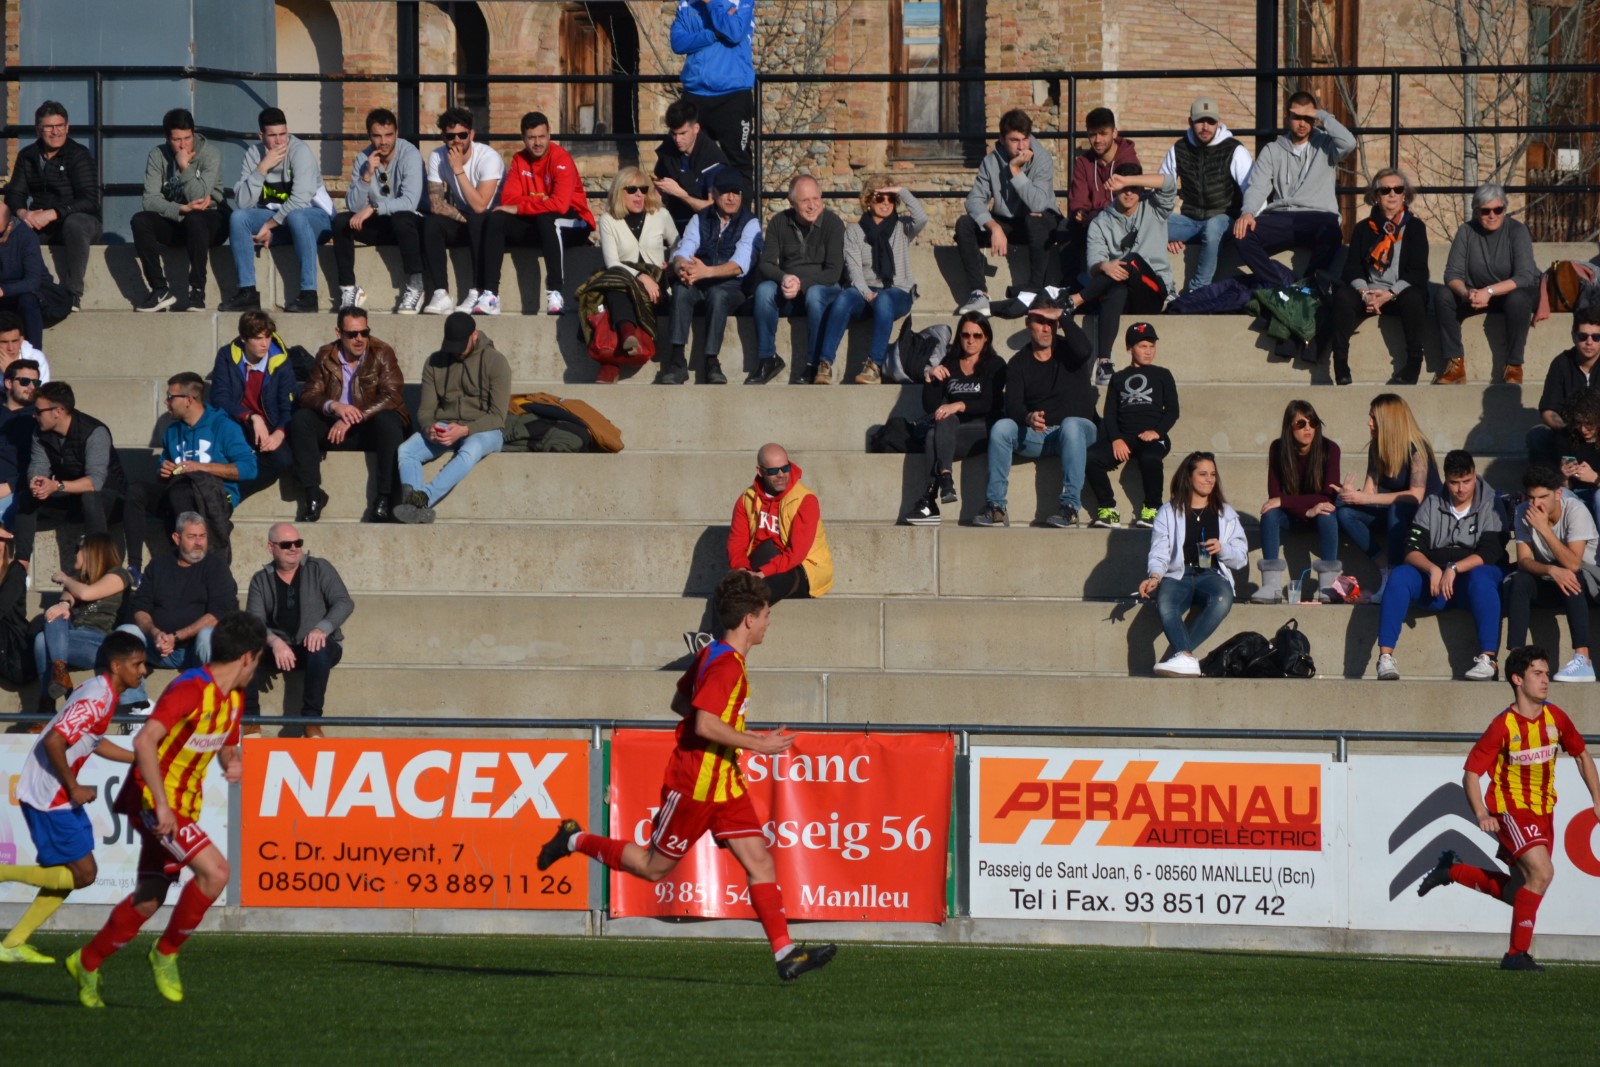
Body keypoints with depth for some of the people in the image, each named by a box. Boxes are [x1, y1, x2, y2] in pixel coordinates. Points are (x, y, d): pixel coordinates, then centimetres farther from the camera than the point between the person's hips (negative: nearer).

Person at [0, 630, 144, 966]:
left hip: (60, 796, 10)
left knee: (73, 872, 13)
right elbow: (54, 741, -27)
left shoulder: (105, 693, 10)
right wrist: (74, 788, -18)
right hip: (48, 796, -10)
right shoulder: (97, 698, -21)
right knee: (83, 873, -7)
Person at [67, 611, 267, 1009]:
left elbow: (227, 749, 24)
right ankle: (166, 953, -5)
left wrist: (234, 764, -2)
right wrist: (162, 805, -32)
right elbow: (144, 741, -29)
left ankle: (87, 963, 27)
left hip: (182, 807, 9)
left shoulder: (233, 699, 9)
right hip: (153, 799, -9)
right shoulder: (191, 689, -20)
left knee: (149, 900, 10)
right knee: (215, 870, -21)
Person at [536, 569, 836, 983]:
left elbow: (681, 702, 22)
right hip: (695, 784, -9)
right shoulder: (726, 664, -20)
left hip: (724, 784, 9)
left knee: (760, 862, -2)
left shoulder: (712, 655, 11)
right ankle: (577, 840, 22)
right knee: (653, 867, 4)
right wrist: (758, 744, -24)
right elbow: (705, 725, -30)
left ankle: (785, 954, -7)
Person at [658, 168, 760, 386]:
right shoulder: (700, 220, 14)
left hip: (731, 287, -3)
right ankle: (676, 360, -37)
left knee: (717, 293, -37)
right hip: (700, 285, 3)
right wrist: (681, 267, -29)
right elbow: (683, 251, -2)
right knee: (681, 288, -31)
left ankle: (711, 362, -36)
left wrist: (707, 272, -32)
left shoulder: (750, 223, 2)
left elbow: (741, 264, -14)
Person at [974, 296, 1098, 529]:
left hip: (1077, 430, -2)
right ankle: (995, 507, -28)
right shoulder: (1019, 363, 8)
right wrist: (1028, 418, -29)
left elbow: (1084, 349, -23)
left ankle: (1070, 508, -40)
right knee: (1001, 427, -26)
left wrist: (1062, 318, -14)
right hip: (1035, 436, 2)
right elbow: (1012, 406, -6)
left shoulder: (1067, 351, 4)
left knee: (1070, 425, -37)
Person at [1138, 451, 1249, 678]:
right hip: (1177, 575, -1)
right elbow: (1159, 553, 4)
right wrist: (1155, 577, -17)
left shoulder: (1226, 514, 21)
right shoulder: (1169, 512, 17)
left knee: (1222, 599, -37)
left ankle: (1180, 653, -40)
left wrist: (1222, 549, -7)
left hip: (1212, 574, 1)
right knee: (1165, 603, -38)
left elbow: (1242, 557, 14)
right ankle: (1186, 658, -54)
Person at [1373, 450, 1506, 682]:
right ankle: (1385, 656, -32)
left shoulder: (1489, 506, 1)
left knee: (1481, 578, -37)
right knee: (1399, 576, -24)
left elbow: (1490, 552, -11)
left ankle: (1488, 659, -42)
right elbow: (1412, 550, -1)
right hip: (1435, 577, 3)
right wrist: (1432, 569, -22)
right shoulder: (1432, 504, 8)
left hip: (1473, 573, -3)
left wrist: (1454, 569, -24)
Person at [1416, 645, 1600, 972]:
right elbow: (1471, 773, -12)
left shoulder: (1555, 718, -1)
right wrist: (1481, 815, -27)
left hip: (1543, 812, 7)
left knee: (1521, 893, 10)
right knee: (1542, 871, -26)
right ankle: (1517, 954, -18)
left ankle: (1452, 870, 29)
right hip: (1512, 809, -7)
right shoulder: (1503, 726, -16)